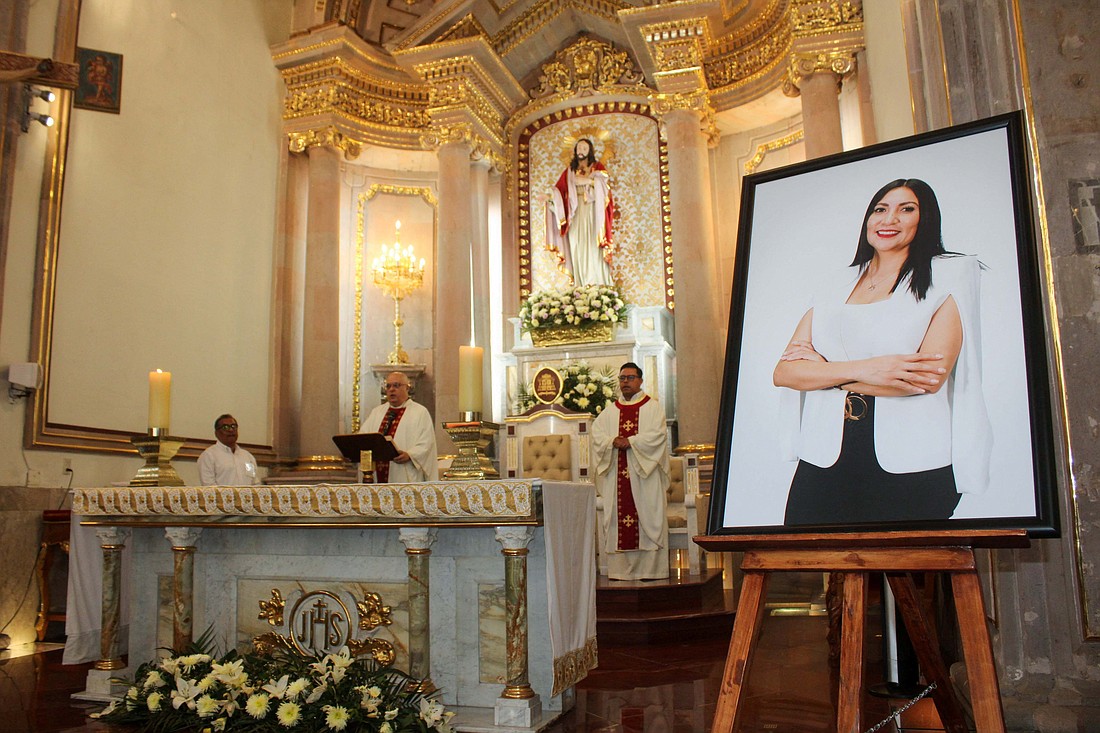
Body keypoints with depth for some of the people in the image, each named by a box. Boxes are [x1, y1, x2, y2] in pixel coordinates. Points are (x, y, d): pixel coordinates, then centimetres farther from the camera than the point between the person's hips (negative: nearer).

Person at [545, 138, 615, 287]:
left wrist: (588, 181, -16)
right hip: (575, 215, 2)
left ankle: (600, 285, -12)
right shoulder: (569, 171, 18)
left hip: (593, 213, -2)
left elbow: (603, 182, -5)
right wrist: (550, 196, -13)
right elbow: (559, 189, 6)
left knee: (594, 248, -10)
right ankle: (580, 287, -8)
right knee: (578, 250, -6)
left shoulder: (597, 167, 14)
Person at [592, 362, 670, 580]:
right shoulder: (610, 410, 16)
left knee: (648, 517, -4)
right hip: (617, 474, 4)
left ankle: (650, 568, -1)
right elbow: (596, 433, 5)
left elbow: (657, 435, -8)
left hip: (644, 473, -3)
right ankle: (620, 568, 4)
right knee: (616, 517, 0)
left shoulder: (652, 407, 6)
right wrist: (613, 441, -14)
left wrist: (630, 442, -17)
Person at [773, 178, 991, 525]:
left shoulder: (947, 276, 4)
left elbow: (930, 377, -11)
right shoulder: (835, 289, 14)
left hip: (913, 470, -3)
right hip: (824, 464, 3)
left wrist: (822, 367, -4)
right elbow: (783, 372, 3)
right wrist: (861, 369, -14)